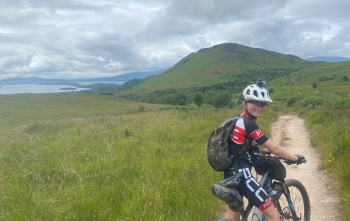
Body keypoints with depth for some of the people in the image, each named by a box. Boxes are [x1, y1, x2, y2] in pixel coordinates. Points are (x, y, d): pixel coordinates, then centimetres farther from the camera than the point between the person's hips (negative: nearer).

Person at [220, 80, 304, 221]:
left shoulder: (238, 121, 11)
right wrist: (295, 158, 1)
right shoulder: (249, 125, -18)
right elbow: (275, 149, -14)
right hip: (241, 174, -10)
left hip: (232, 174, 10)